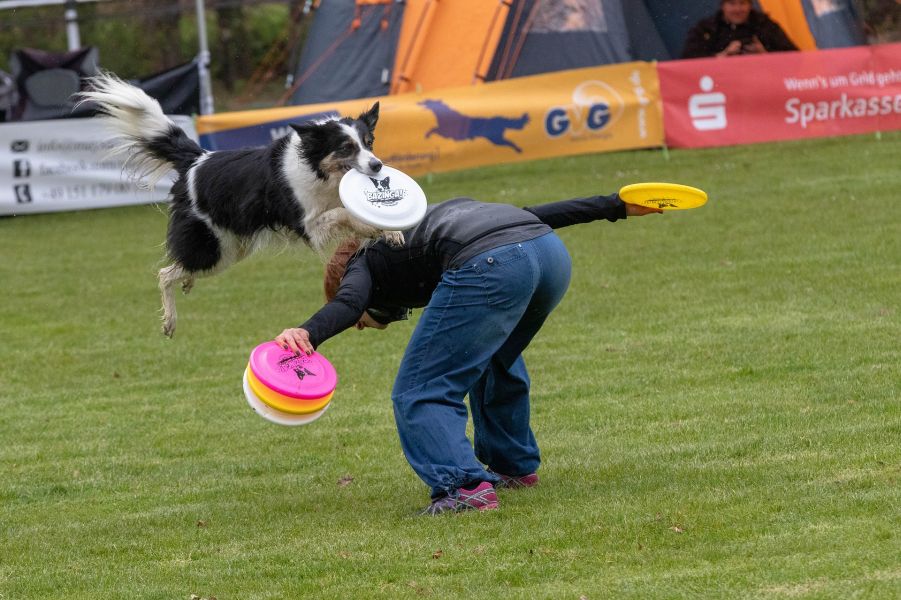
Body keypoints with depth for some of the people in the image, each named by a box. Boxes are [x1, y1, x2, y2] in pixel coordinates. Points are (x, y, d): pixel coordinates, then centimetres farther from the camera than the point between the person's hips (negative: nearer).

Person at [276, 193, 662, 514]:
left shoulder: (363, 266, 20)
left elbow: (346, 304, -5)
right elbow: (533, 215, 37)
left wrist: (307, 334, -24)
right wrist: (616, 206, 41)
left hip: (490, 267, -8)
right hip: (551, 252, 8)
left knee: (419, 393, 0)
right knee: (496, 361, 35)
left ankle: (465, 487, -17)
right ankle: (515, 465, 46)